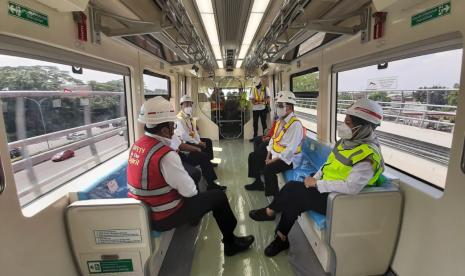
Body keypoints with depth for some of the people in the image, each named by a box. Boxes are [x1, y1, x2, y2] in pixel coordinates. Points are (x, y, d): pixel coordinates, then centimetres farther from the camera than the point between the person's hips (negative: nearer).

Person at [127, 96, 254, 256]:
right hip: (163, 217, -8)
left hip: (143, 210, 9)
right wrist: (193, 190, 0)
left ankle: (195, 215, 39)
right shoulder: (165, 154, -28)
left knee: (195, 171, 21)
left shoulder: (138, 144, -1)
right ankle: (231, 243, 22)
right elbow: (189, 191, -21)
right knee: (218, 197, 1)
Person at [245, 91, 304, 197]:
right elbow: (273, 138, 11)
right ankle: (258, 183, 27)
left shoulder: (295, 124, -22)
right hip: (275, 152, 9)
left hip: (289, 158, -9)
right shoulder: (280, 121, 7)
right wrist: (268, 155, 0)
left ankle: (274, 195, -9)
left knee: (268, 169, -30)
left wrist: (274, 160, -23)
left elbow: (290, 149, -27)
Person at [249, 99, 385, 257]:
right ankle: (281, 239, 11)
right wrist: (315, 178, -2)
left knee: (292, 189, -15)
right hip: (325, 188, 8)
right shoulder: (347, 141, 3)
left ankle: (269, 212, 13)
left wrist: (317, 183, -25)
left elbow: (351, 187, -33)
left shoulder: (367, 155, -24)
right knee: (293, 200, -7)